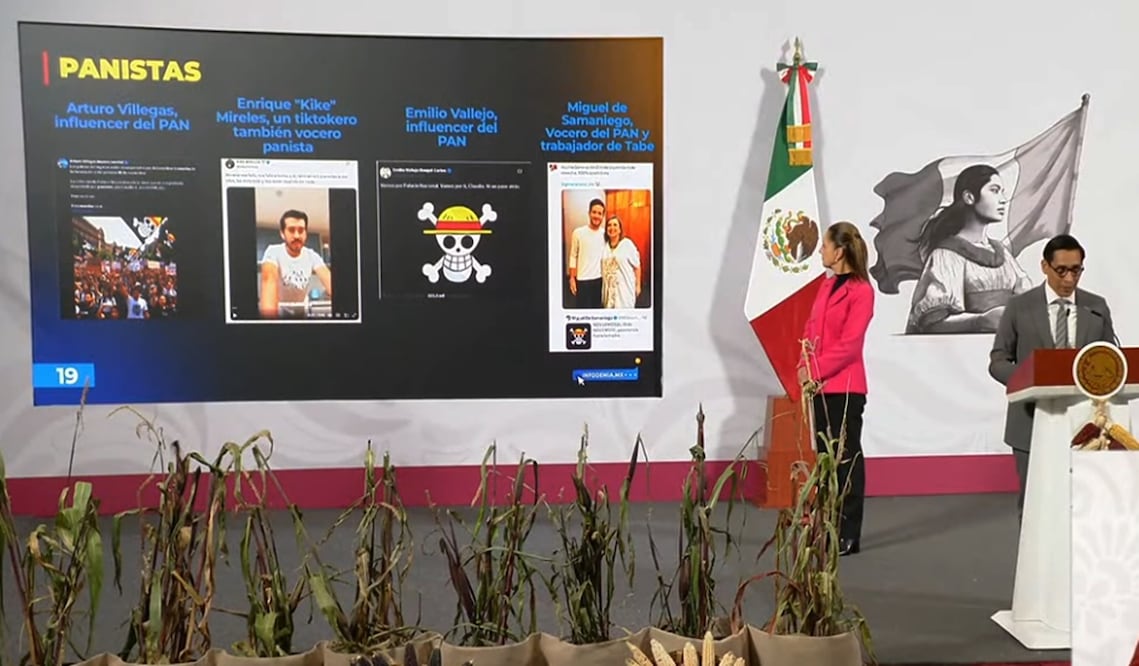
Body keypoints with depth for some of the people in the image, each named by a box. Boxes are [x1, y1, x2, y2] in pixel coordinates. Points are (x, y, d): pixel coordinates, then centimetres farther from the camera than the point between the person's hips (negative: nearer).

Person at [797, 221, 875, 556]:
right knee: (826, 456, 14)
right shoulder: (826, 285, 13)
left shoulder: (861, 290, -11)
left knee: (846, 458, 0)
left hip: (845, 386, -8)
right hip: (820, 385, 8)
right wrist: (805, 365, -1)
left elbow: (849, 344, -16)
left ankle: (849, 536, 8)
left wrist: (816, 370, -16)